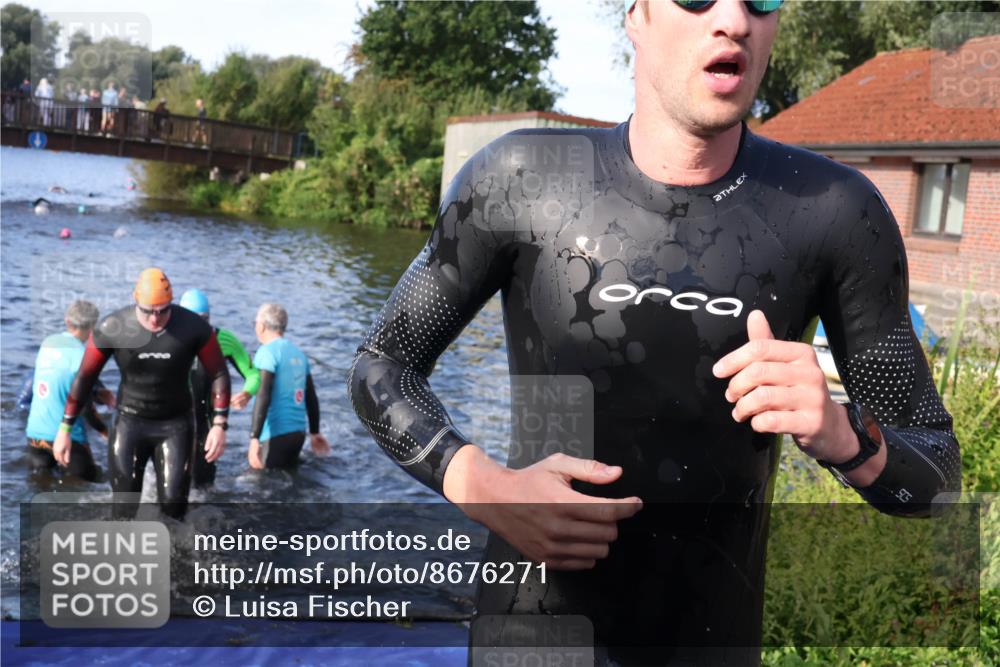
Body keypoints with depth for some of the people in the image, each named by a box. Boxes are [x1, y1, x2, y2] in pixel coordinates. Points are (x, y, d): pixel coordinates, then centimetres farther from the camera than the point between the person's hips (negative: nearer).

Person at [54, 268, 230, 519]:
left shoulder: (193, 327, -17)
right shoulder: (111, 328, -16)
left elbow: (219, 373, -6)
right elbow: (84, 377, -4)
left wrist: (219, 425, -14)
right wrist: (65, 428, -1)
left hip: (176, 425, 0)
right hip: (130, 423, 0)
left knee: (173, 505, -6)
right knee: (125, 507, -1)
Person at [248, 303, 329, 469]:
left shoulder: (267, 351, -9)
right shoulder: (297, 352, 13)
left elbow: (263, 396, -20)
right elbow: (311, 397, 18)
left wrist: (254, 438, -23)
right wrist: (315, 432, 27)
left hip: (275, 435, -8)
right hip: (298, 433, 8)